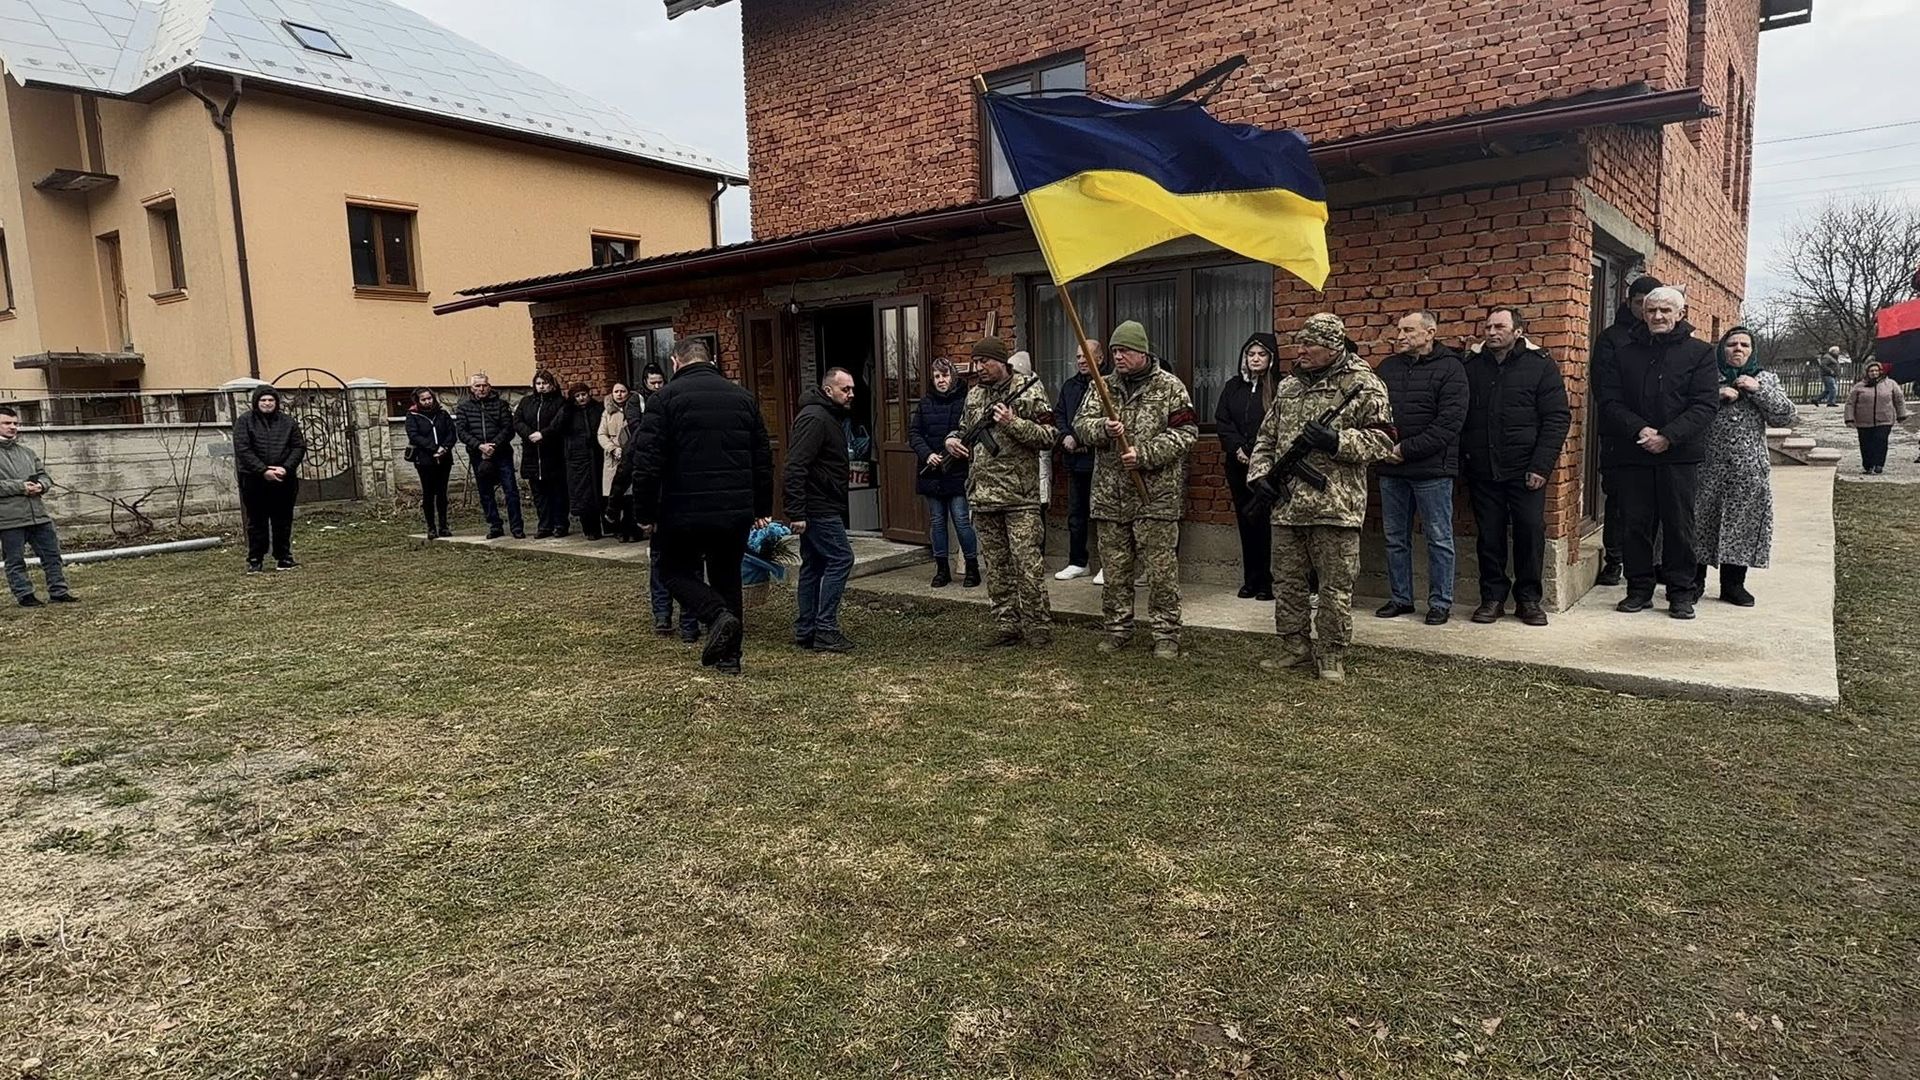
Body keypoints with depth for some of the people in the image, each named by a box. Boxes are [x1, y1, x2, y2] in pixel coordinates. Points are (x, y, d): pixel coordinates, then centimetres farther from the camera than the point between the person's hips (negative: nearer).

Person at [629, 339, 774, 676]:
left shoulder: (666, 398, -5)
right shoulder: (743, 397, 9)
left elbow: (647, 460, -10)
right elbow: (763, 458, 12)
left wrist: (645, 512, -2)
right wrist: (763, 508, 19)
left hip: (685, 511, -4)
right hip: (736, 511, 4)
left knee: (676, 571, 15)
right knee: (727, 577, 15)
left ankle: (718, 615, -10)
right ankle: (729, 656, 16)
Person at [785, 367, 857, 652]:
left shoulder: (832, 417, 18)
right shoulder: (814, 418, -16)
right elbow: (796, 467, -23)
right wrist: (797, 512, -26)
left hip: (821, 508, 11)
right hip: (819, 508, -11)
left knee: (814, 565, 12)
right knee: (841, 558, -10)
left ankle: (805, 631, 17)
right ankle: (825, 631, -7)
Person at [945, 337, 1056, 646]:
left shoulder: (1029, 390, -3)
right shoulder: (974, 394, 14)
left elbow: (1049, 436, -8)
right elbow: (963, 428, 28)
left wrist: (1013, 423, -19)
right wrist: (953, 440, 6)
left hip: (1020, 495, -6)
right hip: (982, 494, 6)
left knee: (1028, 564, -5)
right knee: (996, 566, 10)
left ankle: (1038, 627, 4)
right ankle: (1006, 626, 18)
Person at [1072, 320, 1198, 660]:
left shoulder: (1169, 387, -2)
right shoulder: (1103, 387, 10)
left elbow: (1185, 433, -8)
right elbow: (1081, 424, 4)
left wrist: (1144, 455, -17)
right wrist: (1103, 429, -19)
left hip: (1156, 495, -4)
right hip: (1110, 495, 4)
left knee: (1162, 568, 0)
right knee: (1114, 568, 11)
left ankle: (1166, 634, 10)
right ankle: (1118, 628, 24)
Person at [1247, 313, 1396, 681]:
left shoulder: (1363, 385, -3)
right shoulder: (1288, 387, 15)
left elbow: (1382, 440, -8)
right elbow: (1267, 437, 21)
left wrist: (1337, 441, -20)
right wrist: (1259, 471, 5)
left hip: (1335, 507, -6)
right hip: (1287, 504, 6)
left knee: (1336, 586, 2)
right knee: (1287, 581, 12)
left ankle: (1331, 654, 13)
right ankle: (1294, 646, 25)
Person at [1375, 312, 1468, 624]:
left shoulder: (1449, 368, -5)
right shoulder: (1387, 368, 12)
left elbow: (1450, 422, -13)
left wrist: (1407, 449, -16)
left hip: (1431, 469, -5)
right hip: (1390, 469, 5)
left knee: (1439, 539, 3)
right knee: (1395, 538, 12)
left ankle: (1441, 602, 13)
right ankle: (1399, 598, 23)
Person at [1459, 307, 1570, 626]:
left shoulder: (1541, 365, 0)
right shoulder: (1471, 365, 8)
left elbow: (1558, 418, -4)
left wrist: (1541, 466, -12)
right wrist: (1462, 459, -3)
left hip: (1525, 469, -2)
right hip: (1482, 469, 2)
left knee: (1531, 532, 0)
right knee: (1489, 536, 7)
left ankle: (1529, 599, 13)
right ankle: (1492, 597, 17)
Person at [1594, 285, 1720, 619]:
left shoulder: (1700, 353, 5)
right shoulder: (1625, 354, 10)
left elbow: (1706, 405, -5)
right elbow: (1609, 401, 1)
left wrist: (1668, 436, -17)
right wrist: (1639, 430, -14)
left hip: (1679, 455, -2)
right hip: (1633, 454, 2)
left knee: (1679, 524, 3)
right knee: (1636, 524, 5)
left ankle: (1681, 592, 12)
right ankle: (1639, 588, 16)